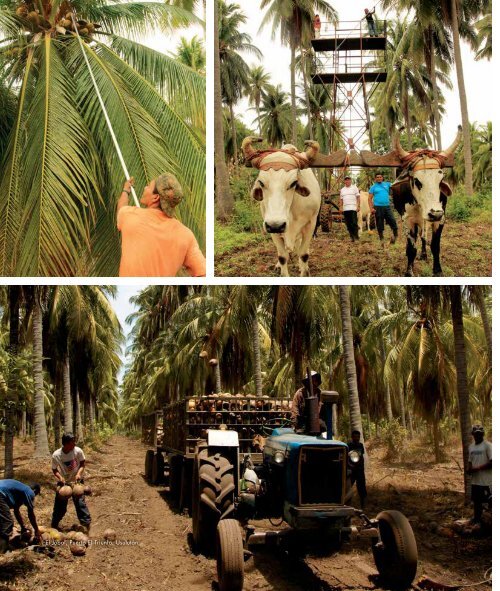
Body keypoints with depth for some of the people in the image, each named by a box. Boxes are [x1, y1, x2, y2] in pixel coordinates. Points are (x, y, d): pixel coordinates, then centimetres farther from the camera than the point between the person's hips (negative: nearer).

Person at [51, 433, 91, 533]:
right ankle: (54, 525, 28)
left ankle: (86, 524, 7)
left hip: (76, 481, 0)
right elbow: (54, 469, -7)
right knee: (60, 505, 7)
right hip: (63, 482, 0)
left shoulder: (78, 451, -21)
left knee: (80, 502, -6)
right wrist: (59, 477, -25)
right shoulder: (56, 455, -21)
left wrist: (79, 473, -23)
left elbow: (82, 464, -6)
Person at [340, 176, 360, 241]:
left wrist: (358, 206, -7)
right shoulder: (342, 190, 17)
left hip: (353, 208, -4)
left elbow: (358, 197, 2)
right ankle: (352, 237, 7)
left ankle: (356, 235, -3)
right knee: (348, 224, 3)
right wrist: (341, 207, 7)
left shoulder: (354, 188, 6)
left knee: (354, 223, -9)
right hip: (345, 209, 4)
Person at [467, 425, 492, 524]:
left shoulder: (488, 445, -12)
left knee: (490, 501, -2)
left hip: (486, 480, -7)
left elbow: (492, 462, -18)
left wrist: (477, 468, -18)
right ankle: (477, 519, 30)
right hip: (475, 480, 7)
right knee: (476, 500, 17)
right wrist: (469, 468, -2)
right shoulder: (471, 446, 12)